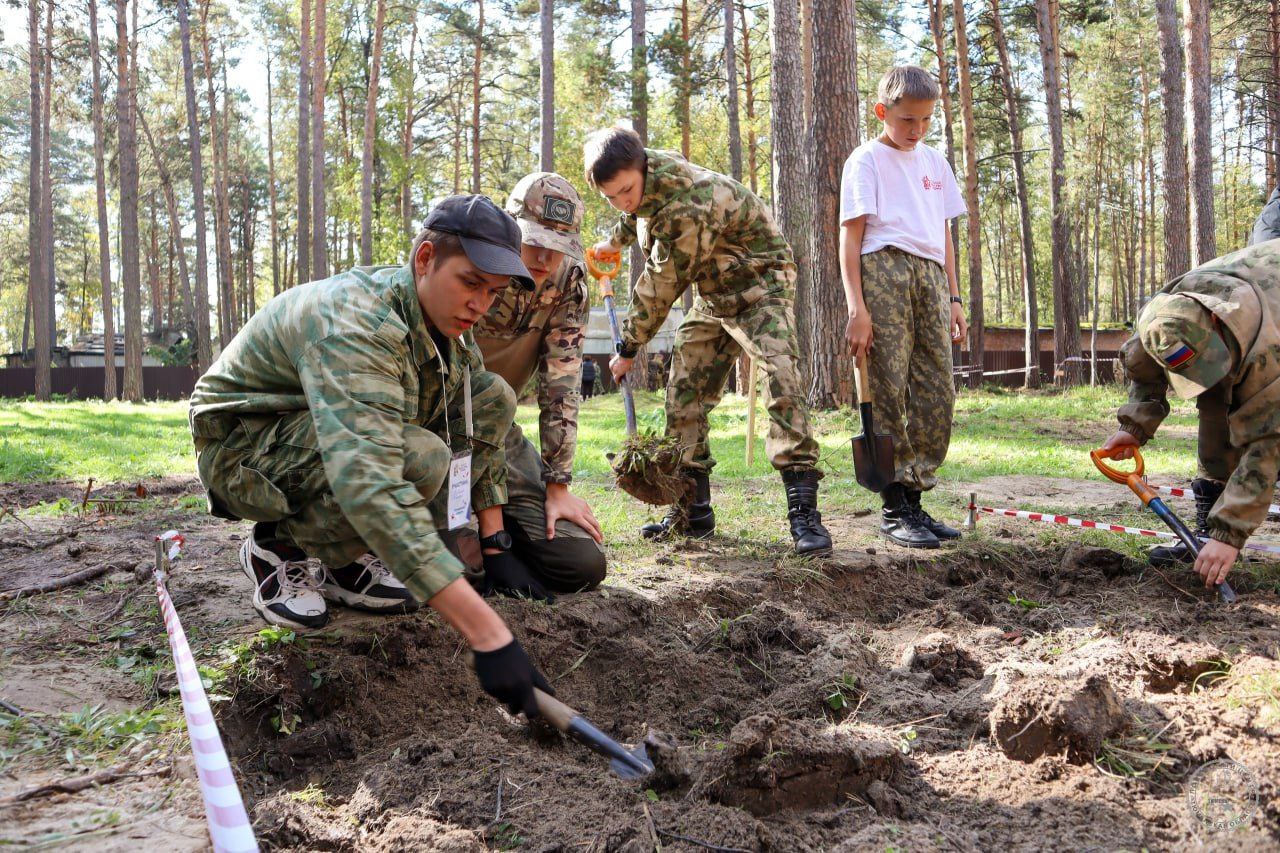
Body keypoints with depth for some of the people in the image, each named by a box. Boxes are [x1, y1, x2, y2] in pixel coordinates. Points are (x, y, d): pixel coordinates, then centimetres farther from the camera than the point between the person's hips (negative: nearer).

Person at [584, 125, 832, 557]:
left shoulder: (688, 210, -34)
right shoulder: (646, 169, -8)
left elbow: (662, 286, -25)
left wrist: (628, 348, -13)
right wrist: (616, 240, 28)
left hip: (757, 283, -8)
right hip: (711, 293, 9)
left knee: (781, 380, -27)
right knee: (683, 395, 2)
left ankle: (803, 511, -28)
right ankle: (692, 509, 10)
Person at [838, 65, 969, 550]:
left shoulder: (935, 163, 22)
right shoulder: (867, 160, 3)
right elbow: (851, 237, -4)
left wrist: (953, 298, 16)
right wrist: (857, 308, -13)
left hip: (931, 274, 6)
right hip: (884, 271, -6)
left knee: (937, 397, 3)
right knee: (889, 395, -7)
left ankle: (914, 499, 11)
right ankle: (894, 509, -1)